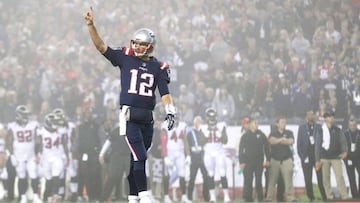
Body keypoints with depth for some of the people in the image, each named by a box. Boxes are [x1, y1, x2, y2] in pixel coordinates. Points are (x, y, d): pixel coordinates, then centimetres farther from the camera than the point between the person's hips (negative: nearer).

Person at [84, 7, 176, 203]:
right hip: (129, 116, -3)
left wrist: (170, 111, -15)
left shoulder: (158, 67, 7)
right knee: (140, 156, -14)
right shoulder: (125, 58, 4)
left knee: (137, 158, 10)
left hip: (147, 118, 3)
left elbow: (164, 92, 0)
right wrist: (91, 26, -12)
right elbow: (101, 46, -1)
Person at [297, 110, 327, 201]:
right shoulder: (302, 128, 8)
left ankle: (324, 196, 0)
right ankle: (310, 197, 6)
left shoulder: (319, 127, 8)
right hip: (306, 156, 0)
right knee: (308, 180, 0)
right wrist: (302, 156, -3)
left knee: (321, 179, -3)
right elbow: (299, 143, 7)